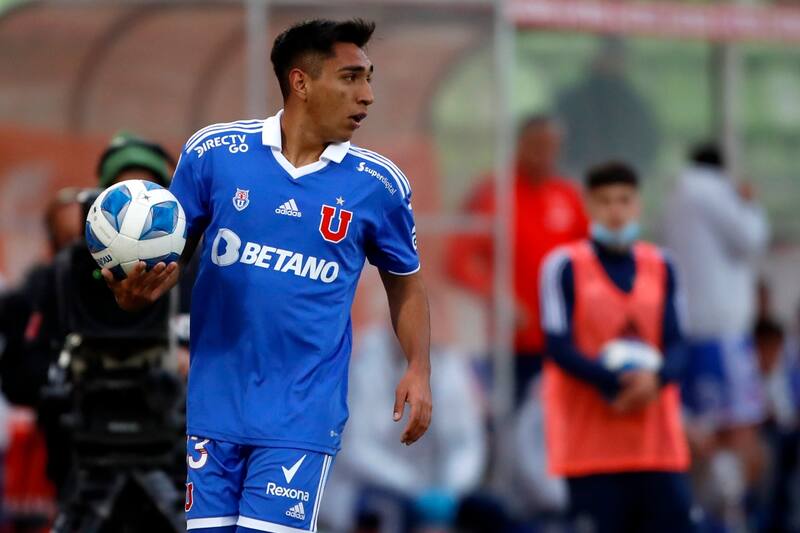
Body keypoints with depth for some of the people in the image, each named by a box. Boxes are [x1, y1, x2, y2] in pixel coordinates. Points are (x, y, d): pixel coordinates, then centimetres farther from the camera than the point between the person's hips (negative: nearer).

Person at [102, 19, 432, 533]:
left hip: (303, 417, -1)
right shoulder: (213, 151, 0)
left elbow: (406, 284, 13)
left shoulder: (378, 185, 0)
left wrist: (419, 369, -1)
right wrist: (138, 290, -13)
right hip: (210, 407, 1)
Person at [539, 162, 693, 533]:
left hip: (657, 442, 4)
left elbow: (676, 344, 5)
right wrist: (615, 383, -21)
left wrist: (656, 378, -18)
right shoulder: (565, 266, -2)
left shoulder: (660, 266, 11)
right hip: (590, 442, -4)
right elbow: (559, 347, -9)